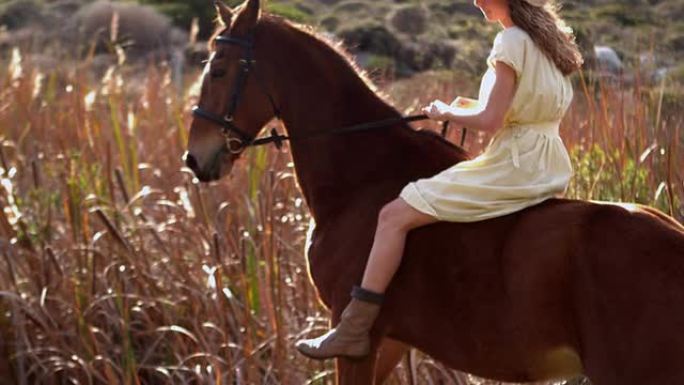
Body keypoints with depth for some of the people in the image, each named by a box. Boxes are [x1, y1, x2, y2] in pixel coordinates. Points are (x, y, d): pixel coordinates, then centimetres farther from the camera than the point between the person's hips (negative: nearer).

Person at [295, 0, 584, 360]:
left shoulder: (511, 41, -15)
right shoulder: (549, 37, 13)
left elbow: (491, 120, -20)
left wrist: (446, 112, -4)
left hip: (513, 166, -10)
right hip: (551, 169, 10)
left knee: (394, 216, -8)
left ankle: (353, 330, -10)